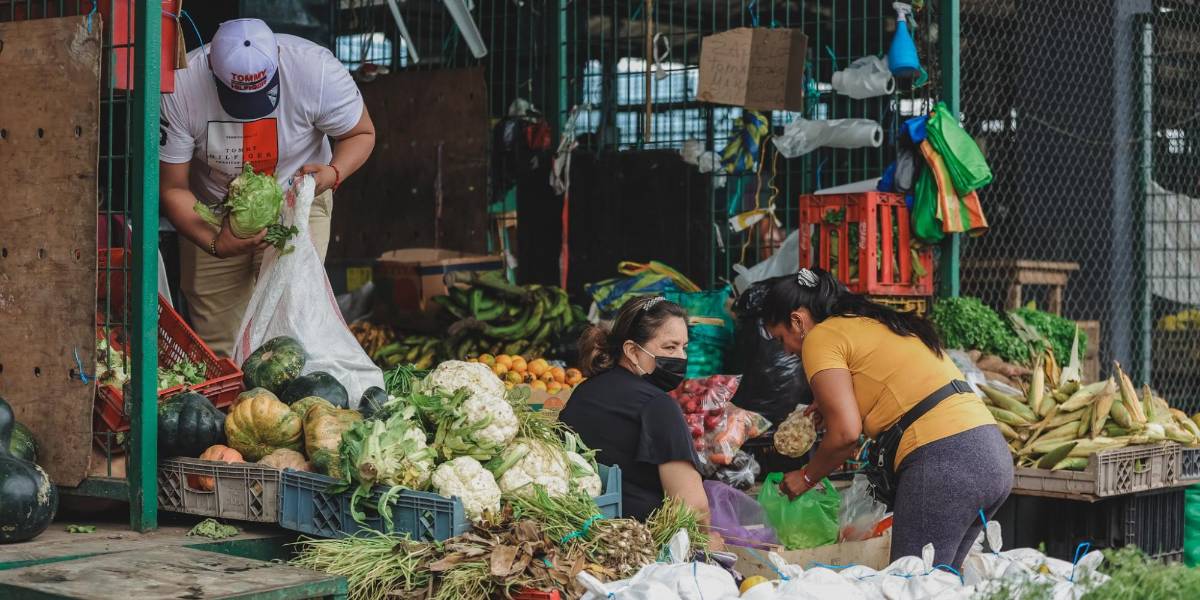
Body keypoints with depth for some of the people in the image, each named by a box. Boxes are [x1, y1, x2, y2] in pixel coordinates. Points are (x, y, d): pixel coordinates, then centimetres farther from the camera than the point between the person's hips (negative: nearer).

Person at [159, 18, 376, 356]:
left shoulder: (316, 69, -26)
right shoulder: (180, 88, -25)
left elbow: (362, 133, -8)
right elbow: (173, 188, -16)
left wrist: (334, 173, -30)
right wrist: (214, 244, -32)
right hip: (210, 215, 1)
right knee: (214, 345, 4)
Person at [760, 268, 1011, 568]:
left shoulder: (821, 337, 0)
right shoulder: (876, 322, 26)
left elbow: (845, 433, -8)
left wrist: (807, 477, 8)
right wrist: (835, 405, 29)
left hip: (942, 463, -9)